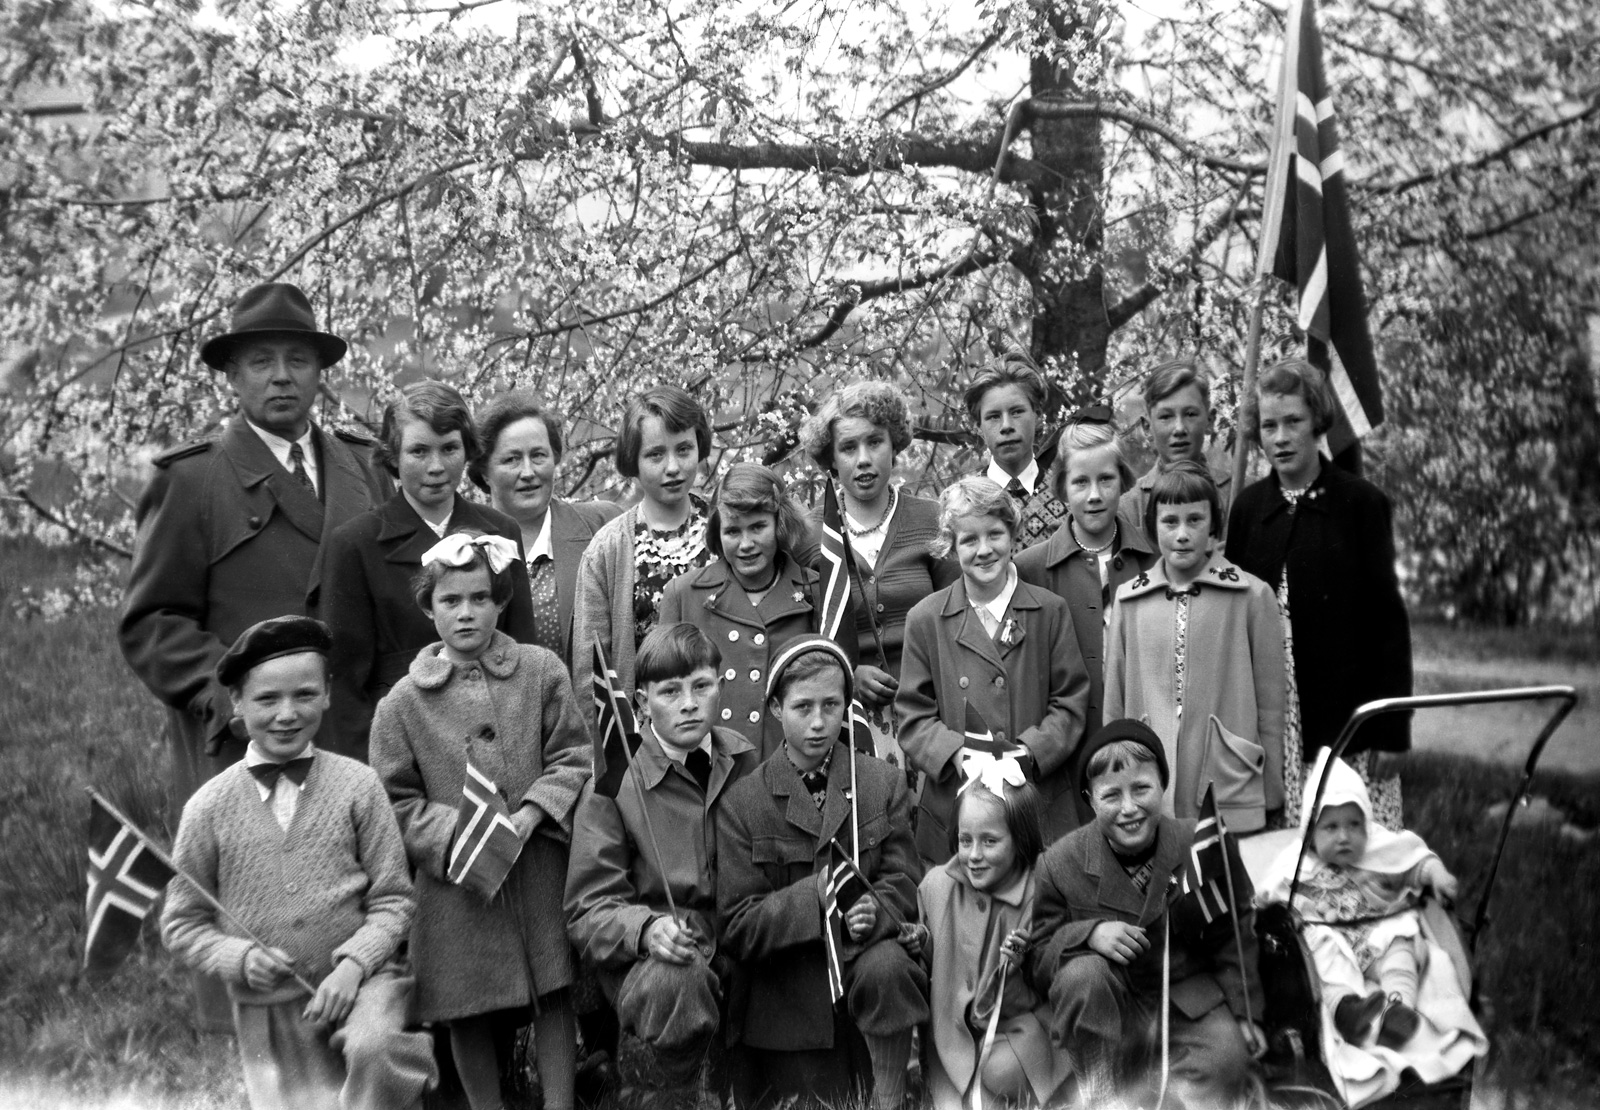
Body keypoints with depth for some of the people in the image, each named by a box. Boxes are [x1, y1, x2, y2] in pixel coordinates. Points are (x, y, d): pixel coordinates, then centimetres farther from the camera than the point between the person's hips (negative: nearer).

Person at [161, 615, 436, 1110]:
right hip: (269, 1012, 2)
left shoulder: (357, 786, -3)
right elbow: (181, 924, 6)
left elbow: (393, 899, 0)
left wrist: (352, 966, -15)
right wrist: (239, 957, -12)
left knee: (371, 1049, -32)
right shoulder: (209, 808, -1)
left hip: (360, 981, -2)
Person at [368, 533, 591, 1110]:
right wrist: (456, 834, -15)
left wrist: (529, 814, -14)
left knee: (553, 997, 7)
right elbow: (398, 802, 0)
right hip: (456, 880, 0)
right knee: (469, 1016, 9)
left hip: (541, 868, 1)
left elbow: (572, 759, 1)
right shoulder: (403, 702, -1)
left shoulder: (541, 670, 1)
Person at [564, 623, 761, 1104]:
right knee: (674, 983, -37)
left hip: (746, 945, 4)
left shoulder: (746, 763, 8)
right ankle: (683, 1095, -4)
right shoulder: (612, 785, -4)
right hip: (648, 956, -4)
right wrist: (647, 929, -27)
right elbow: (589, 912, -6)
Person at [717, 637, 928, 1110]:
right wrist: (814, 895, -23)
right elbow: (737, 926, -7)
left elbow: (905, 882, 0)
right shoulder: (742, 801, -3)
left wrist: (874, 910, -24)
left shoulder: (884, 782, 3)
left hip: (862, 951, 1)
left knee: (885, 967, -33)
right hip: (786, 993, -1)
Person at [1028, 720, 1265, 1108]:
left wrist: (1244, 1013, 1)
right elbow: (1038, 962, -8)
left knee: (1227, 1059, -29)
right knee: (1080, 974, -32)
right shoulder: (1060, 862, -10)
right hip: (1108, 1013, 0)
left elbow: (1233, 934, 6)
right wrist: (1089, 934, -26)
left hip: (1191, 1000, 0)